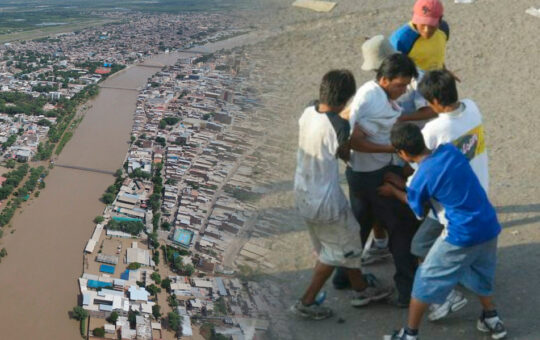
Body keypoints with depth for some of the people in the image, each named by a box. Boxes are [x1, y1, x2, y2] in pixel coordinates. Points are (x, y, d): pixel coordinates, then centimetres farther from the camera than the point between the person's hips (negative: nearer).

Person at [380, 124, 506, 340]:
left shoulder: (420, 180, -16)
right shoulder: (450, 150, 0)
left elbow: (416, 207, 7)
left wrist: (393, 191, 25)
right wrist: (402, 185, 27)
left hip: (462, 235, -6)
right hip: (490, 227, 6)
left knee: (426, 280, 10)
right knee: (481, 274, 32)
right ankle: (491, 319, 46)